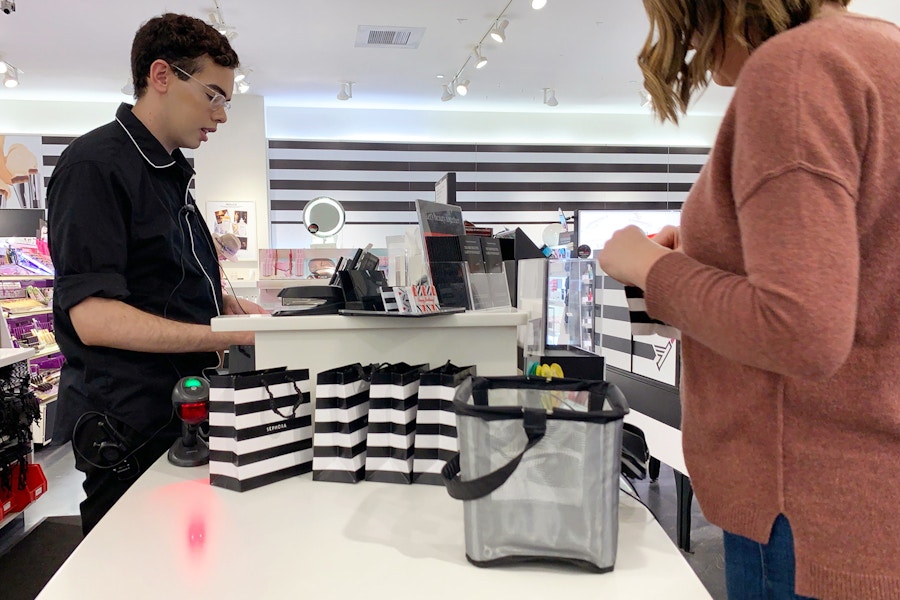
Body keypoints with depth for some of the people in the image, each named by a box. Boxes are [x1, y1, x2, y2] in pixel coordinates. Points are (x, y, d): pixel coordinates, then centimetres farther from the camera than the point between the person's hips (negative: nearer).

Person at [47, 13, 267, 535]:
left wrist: (227, 305, 3)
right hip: (130, 432, -8)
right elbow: (94, 318, -22)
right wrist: (233, 336, -25)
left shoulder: (172, 173, 15)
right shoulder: (95, 165, -14)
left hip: (185, 411, 9)